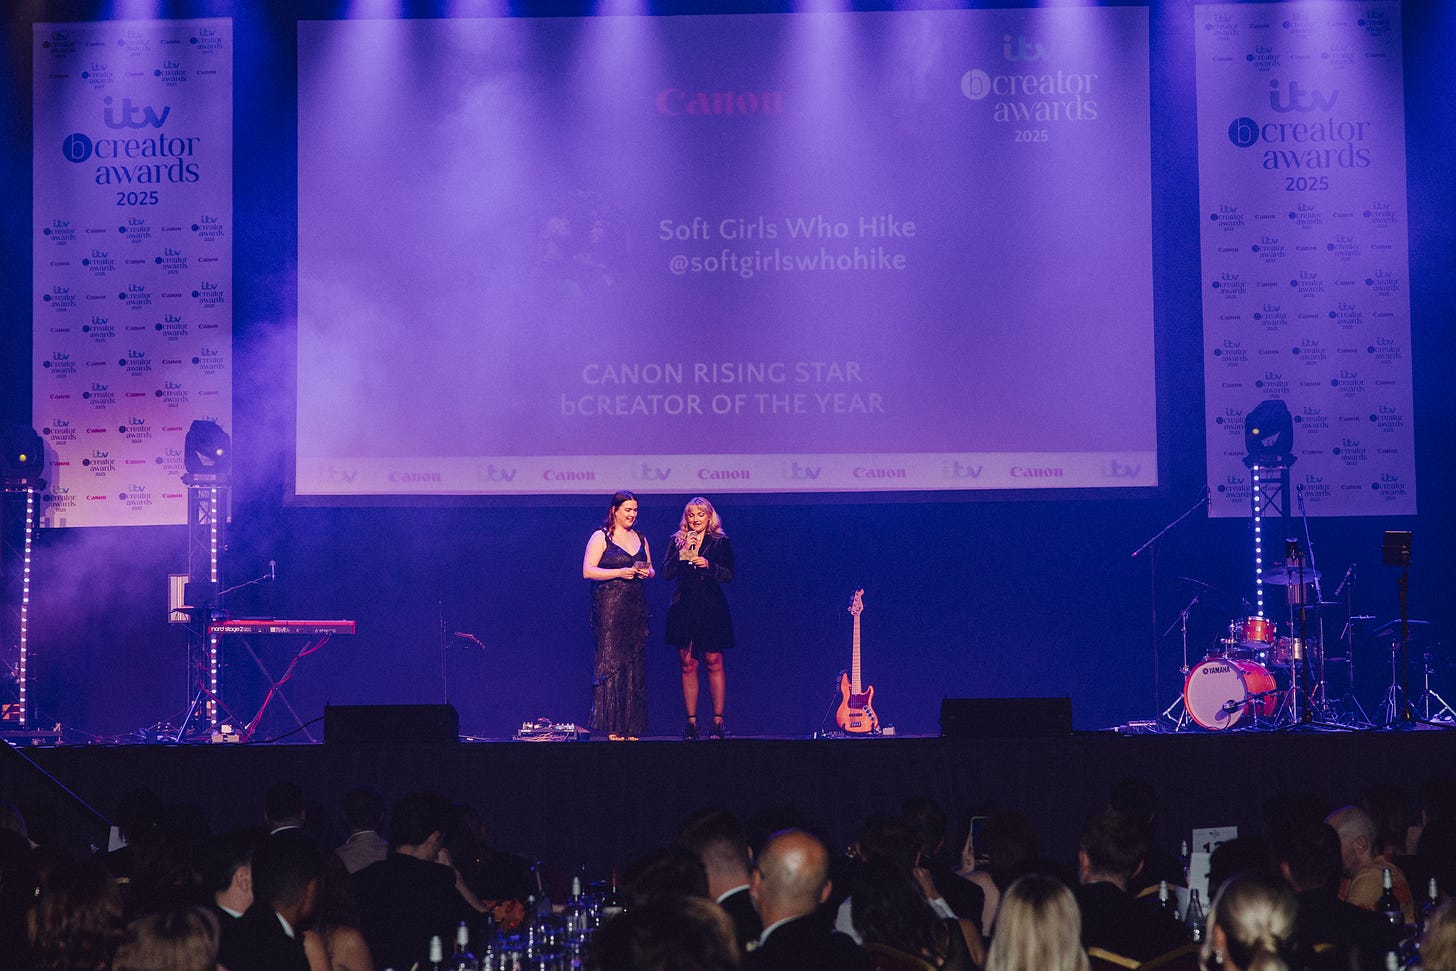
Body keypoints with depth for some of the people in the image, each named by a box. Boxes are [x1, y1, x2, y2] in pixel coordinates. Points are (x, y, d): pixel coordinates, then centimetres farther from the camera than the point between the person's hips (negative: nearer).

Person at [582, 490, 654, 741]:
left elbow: (652, 571, 22)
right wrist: (620, 572, -15)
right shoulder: (601, 537, 0)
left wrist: (646, 573, -1)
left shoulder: (640, 539, 17)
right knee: (610, 661, -9)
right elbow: (588, 571, -8)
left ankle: (631, 726, 2)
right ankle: (612, 726, -10)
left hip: (636, 606, 6)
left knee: (635, 664, 1)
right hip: (609, 605, -5)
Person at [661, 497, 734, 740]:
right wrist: (682, 554, -13)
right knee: (688, 664, 1)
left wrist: (708, 565, -17)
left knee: (714, 662, -5)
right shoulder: (676, 541, 11)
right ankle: (691, 720, 4)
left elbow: (729, 574, -2)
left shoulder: (721, 542, 6)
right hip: (683, 608, 2)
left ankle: (718, 720, -2)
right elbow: (666, 572, 0)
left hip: (711, 608, -2)